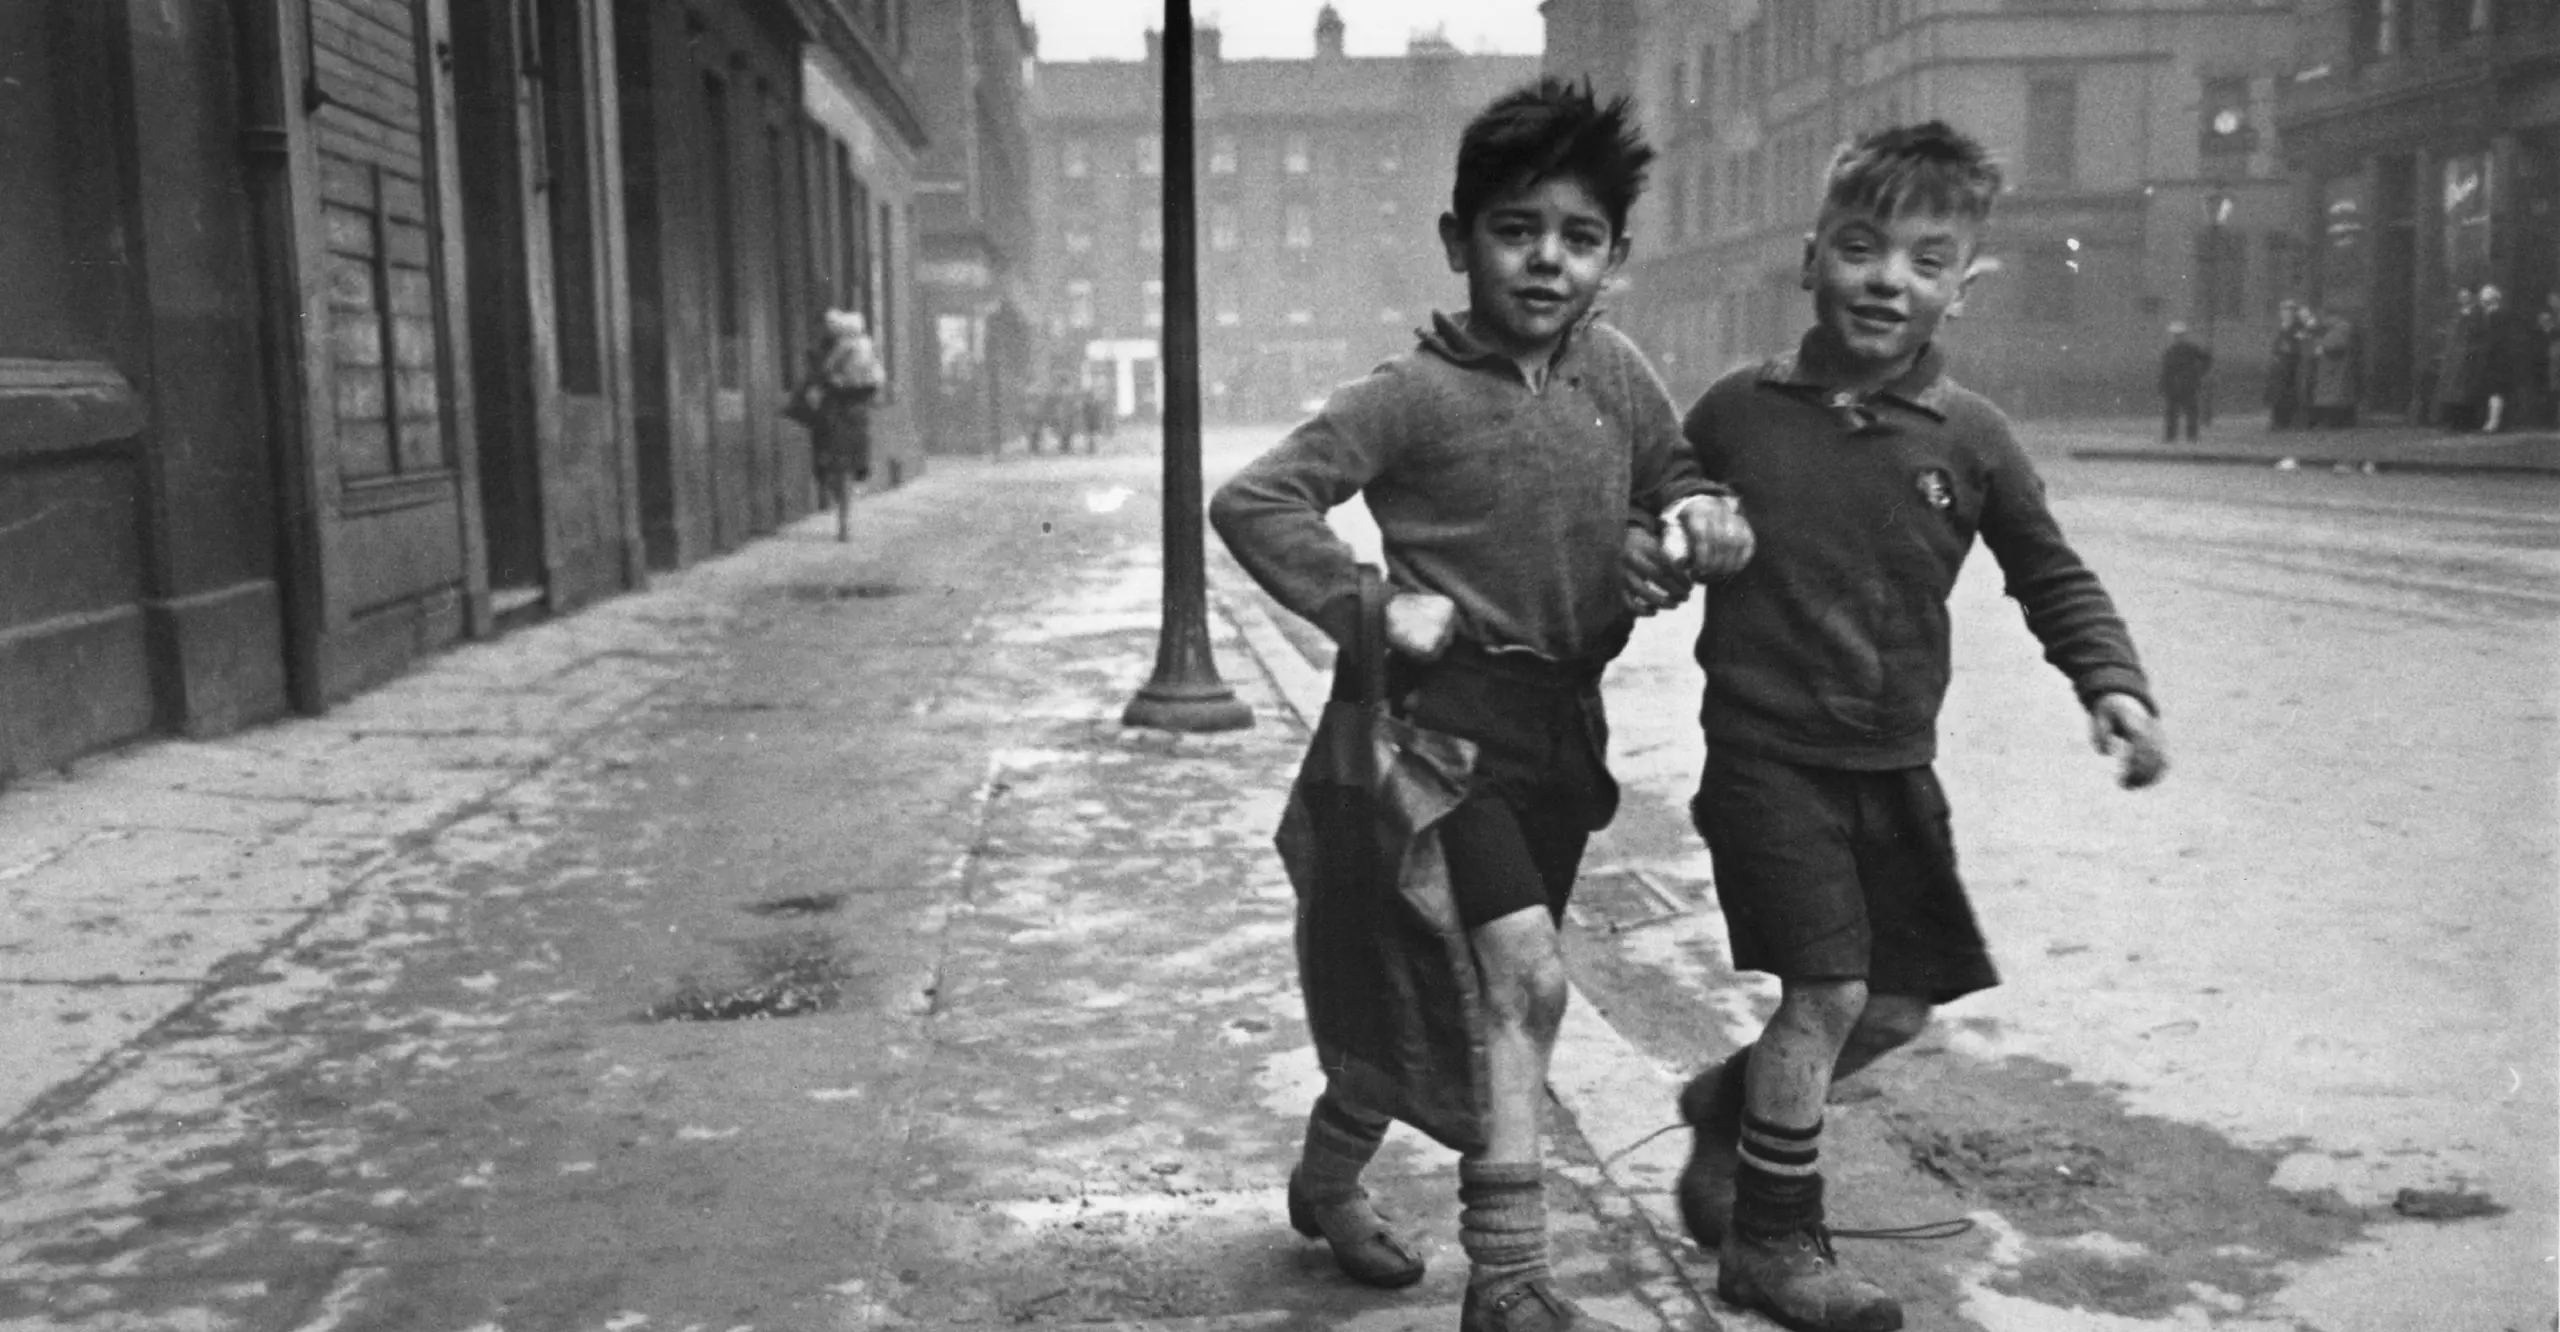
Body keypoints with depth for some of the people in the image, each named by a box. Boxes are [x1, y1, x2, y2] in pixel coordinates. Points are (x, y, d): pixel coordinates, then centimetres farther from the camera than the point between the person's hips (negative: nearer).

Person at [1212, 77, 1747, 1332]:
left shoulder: (1615, 370, 4)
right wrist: (1371, 607, -22)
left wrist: (1694, 512, -4)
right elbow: (1251, 501, -17)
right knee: (1525, 976, -18)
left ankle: (1328, 1173, 40)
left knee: (1461, 983, 17)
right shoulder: (1415, 393, -13)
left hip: (1566, 724, 7)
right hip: (1453, 713, -7)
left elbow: (1672, 472, 19)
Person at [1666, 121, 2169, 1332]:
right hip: (1766, 750, -4)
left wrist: (2113, 682, -8)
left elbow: (2051, 577, 5)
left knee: (1904, 999, 12)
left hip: (1895, 765, 4)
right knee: (1827, 986, -7)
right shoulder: (1736, 412, -6)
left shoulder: (1970, 438, -3)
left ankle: (1731, 1105, 38)